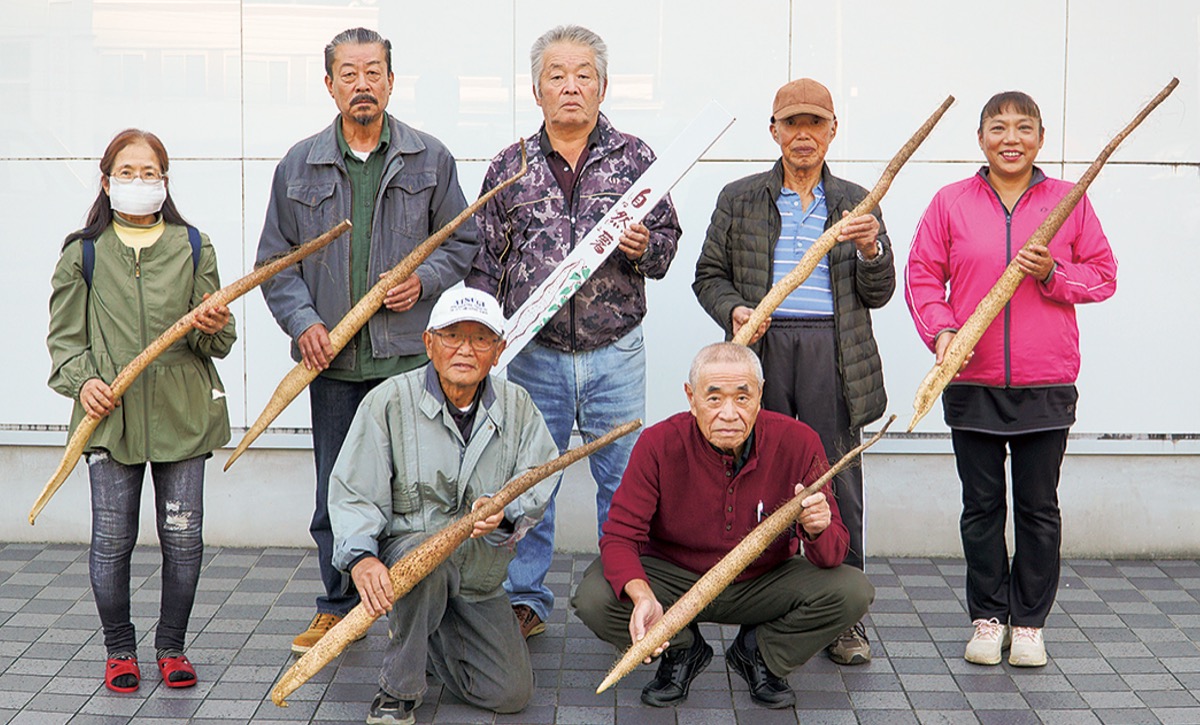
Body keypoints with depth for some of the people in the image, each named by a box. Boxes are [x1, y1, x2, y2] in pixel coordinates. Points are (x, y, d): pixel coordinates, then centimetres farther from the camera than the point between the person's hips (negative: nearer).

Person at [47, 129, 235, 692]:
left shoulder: (193, 247, 9)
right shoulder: (82, 253, 6)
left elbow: (219, 343, 12)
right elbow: (64, 337, 9)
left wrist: (213, 328, -11)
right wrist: (82, 380, -9)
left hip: (182, 413, 1)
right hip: (110, 415, -1)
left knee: (183, 538, 2)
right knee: (112, 539, 0)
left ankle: (171, 646, 18)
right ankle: (119, 649, 17)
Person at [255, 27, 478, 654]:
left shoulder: (430, 160, 5)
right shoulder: (299, 166, 8)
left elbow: (462, 241, 10)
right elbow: (275, 260, 10)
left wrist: (423, 281, -8)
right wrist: (302, 321, -5)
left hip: (410, 355, -1)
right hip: (332, 361, 1)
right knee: (336, 493, 8)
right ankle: (337, 607, 22)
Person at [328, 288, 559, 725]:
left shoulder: (517, 407, 1)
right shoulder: (390, 402, -9)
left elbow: (537, 483, -7)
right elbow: (353, 493, -12)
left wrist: (506, 512, -31)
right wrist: (360, 557, -31)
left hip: (479, 581, 4)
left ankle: (429, 636, 27)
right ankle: (397, 690, -19)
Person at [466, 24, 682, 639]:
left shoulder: (634, 158, 3)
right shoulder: (510, 167, 6)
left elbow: (667, 243, 5)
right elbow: (485, 260, 9)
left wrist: (643, 248, -18)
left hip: (616, 355, -1)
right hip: (535, 356, 1)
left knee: (624, 482, 6)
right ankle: (524, 600, 21)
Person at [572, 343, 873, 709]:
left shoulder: (797, 442, -19)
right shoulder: (659, 444, -20)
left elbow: (834, 552, -15)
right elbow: (620, 535, -20)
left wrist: (817, 530, -42)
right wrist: (642, 596, -42)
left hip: (763, 581, 1)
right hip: (674, 576, -1)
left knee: (852, 592, -24)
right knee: (592, 599, -28)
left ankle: (758, 653, 6)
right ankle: (682, 649, 5)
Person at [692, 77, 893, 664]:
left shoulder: (856, 203, 13)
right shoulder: (740, 199, 12)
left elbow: (878, 294, 10)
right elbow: (709, 275, 13)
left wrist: (871, 250, -10)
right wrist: (734, 310, -7)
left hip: (833, 351, 0)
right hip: (763, 347, 0)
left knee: (838, 484, -2)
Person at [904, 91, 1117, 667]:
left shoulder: (1069, 201, 4)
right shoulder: (951, 203, 3)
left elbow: (1103, 275, 7)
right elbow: (922, 276, 4)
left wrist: (1054, 273, -12)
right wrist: (941, 330, -12)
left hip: (1047, 386, 0)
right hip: (971, 382, 0)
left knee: (1039, 510, 6)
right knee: (981, 508, 8)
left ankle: (1029, 622, 18)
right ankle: (987, 618, 21)